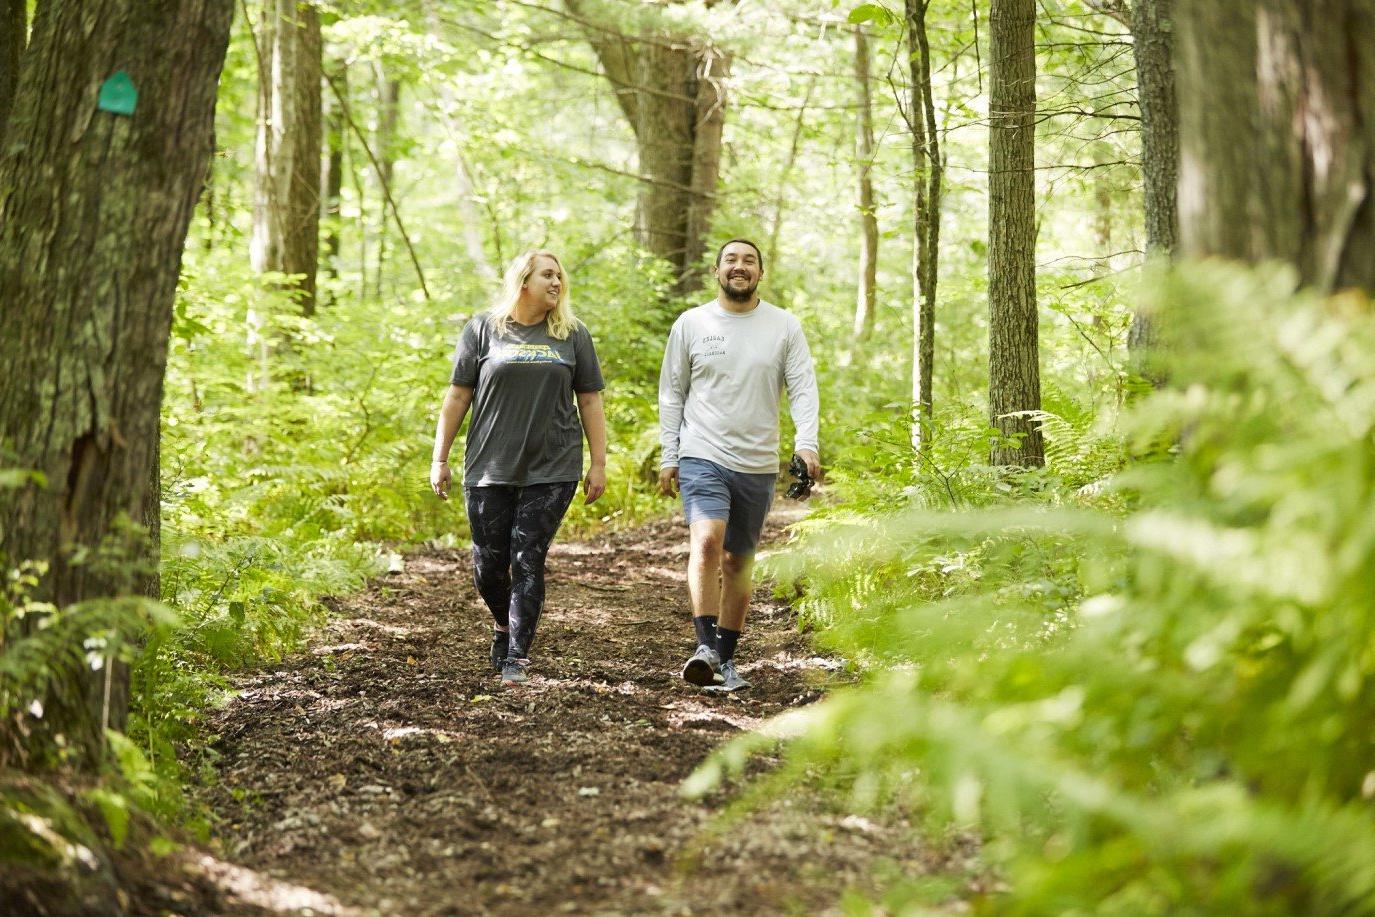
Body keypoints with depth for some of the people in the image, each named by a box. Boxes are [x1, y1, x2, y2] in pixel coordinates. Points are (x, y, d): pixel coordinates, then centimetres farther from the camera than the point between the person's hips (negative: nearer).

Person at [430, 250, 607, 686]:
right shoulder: (483, 329, 4)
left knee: (528, 561, -5)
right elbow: (457, 396, 6)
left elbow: (590, 401, 10)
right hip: (489, 469, 0)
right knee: (488, 564, 4)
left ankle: (517, 658, 0)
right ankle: (503, 625, 33)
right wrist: (440, 459, 3)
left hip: (551, 470, 0)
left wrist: (599, 463, 5)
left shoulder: (573, 334, 8)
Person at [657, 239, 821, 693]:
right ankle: (706, 646, -25)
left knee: (738, 561, 9)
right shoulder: (691, 324, 3)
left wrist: (807, 442, -17)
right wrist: (668, 456, 2)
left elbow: (803, 387, -1)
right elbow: (672, 393, 7)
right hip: (703, 456, -2)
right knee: (706, 541, -22)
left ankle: (726, 657, 17)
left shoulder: (784, 326, 4)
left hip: (758, 464, 2)